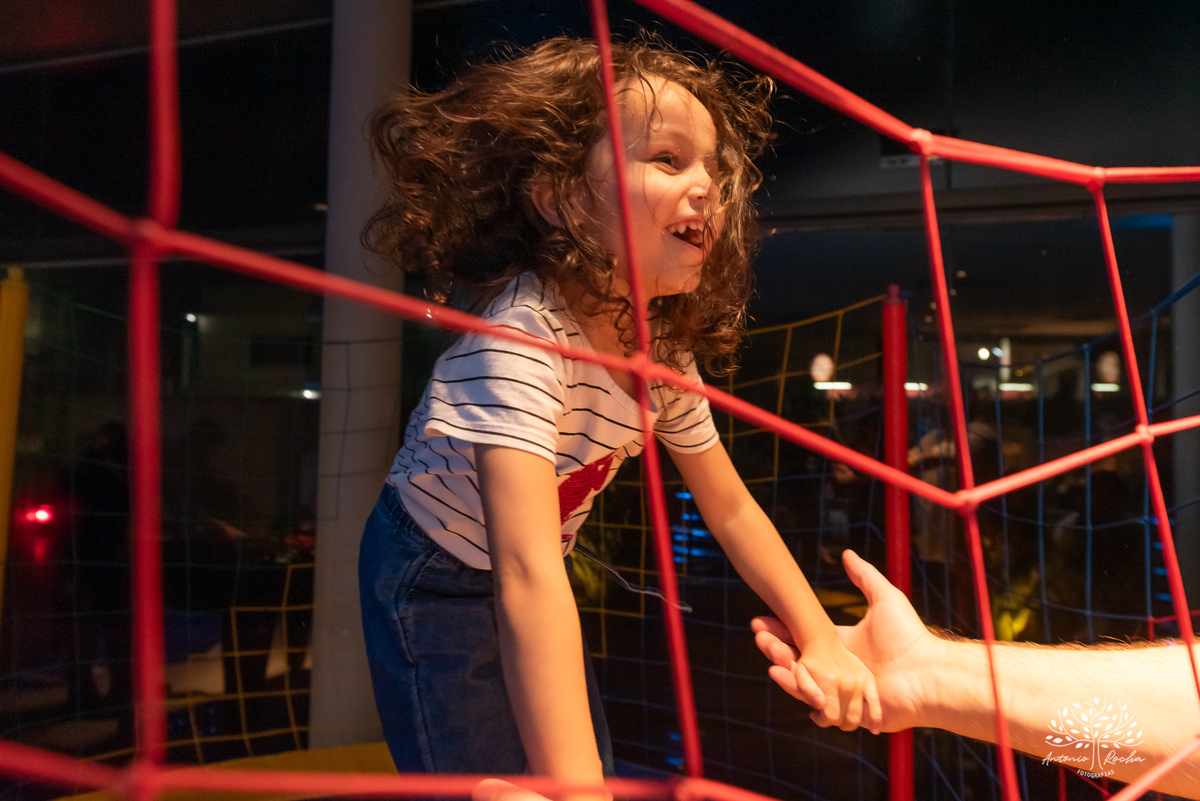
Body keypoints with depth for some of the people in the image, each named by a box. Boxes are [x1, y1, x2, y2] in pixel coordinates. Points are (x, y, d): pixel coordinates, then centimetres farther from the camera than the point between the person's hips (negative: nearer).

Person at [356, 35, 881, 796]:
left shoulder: (663, 347, -11)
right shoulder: (524, 332, -35)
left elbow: (731, 507, 1)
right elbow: (528, 575, -42)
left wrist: (822, 642, -2)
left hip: (528, 589, 7)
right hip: (436, 587, -6)